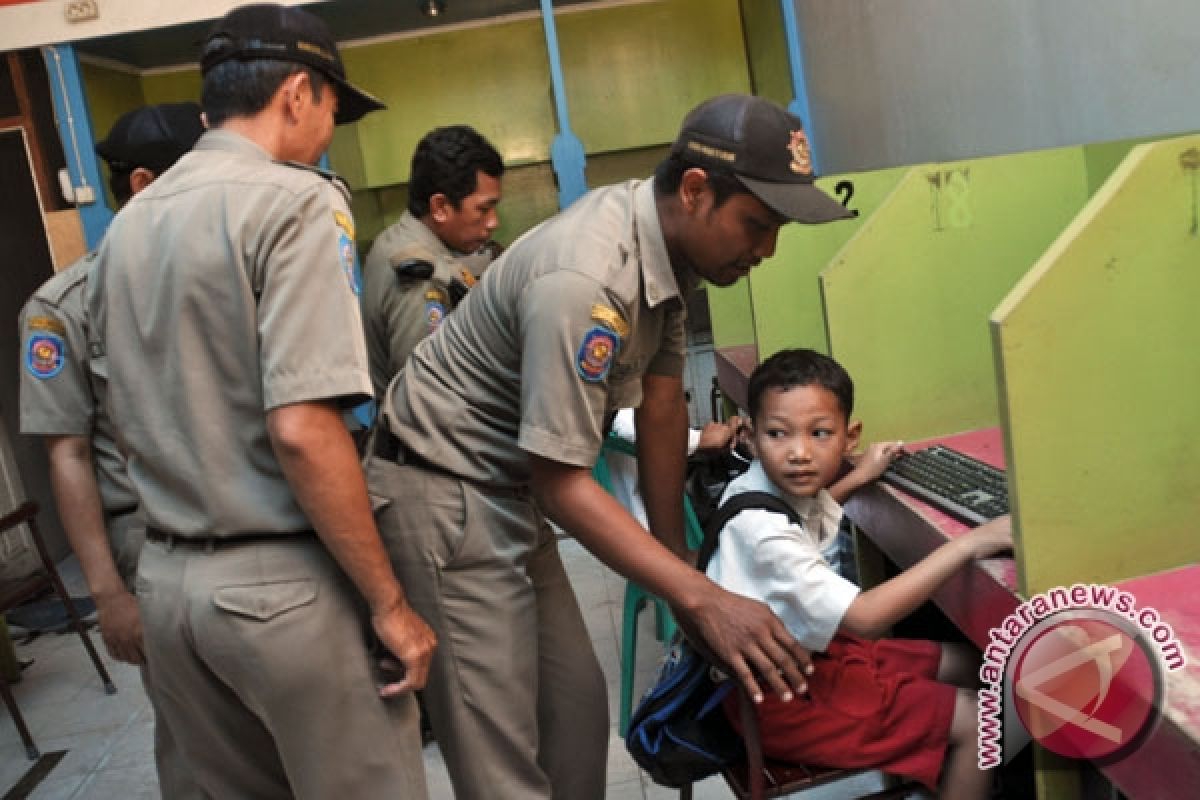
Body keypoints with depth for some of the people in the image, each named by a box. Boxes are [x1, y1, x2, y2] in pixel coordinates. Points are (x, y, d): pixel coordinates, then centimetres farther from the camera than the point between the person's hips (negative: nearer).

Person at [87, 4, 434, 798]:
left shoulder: (126, 224, 10)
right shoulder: (293, 201, -13)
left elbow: (131, 419, 16)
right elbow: (302, 430, -22)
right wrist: (390, 604, -16)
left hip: (163, 578, 8)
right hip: (281, 582, -7)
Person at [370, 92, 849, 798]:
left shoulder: (669, 240, -2)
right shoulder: (583, 280, -31)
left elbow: (661, 403, 4)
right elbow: (559, 477, -28)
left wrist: (679, 562, 8)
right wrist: (702, 597, -29)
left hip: (509, 486, 9)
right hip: (445, 494, -9)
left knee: (579, 707, 14)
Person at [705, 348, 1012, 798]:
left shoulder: (787, 489, -5)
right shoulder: (763, 529, -33)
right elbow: (864, 619, -34)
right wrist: (968, 544, -32)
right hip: (781, 699, -9)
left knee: (962, 666, 17)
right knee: (976, 721, -7)